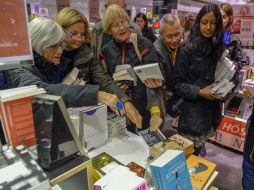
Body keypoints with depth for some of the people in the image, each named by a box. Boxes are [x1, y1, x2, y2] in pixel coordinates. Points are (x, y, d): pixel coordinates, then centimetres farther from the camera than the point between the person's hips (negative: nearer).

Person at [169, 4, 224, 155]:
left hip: (212, 109, 6)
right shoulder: (188, 49, -13)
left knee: (196, 154, 21)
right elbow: (175, 83, -13)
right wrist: (199, 92, -21)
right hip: (193, 112, -6)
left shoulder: (217, 47, 5)